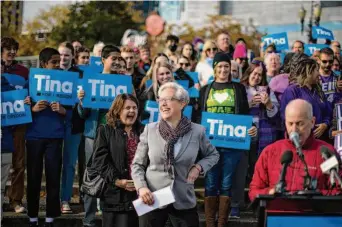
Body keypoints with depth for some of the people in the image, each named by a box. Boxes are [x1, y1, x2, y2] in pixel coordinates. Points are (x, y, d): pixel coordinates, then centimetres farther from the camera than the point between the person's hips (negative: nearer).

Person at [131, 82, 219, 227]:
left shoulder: (197, 131, -1)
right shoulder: (150, 129, 0)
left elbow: (213, 155, 16)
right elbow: (137, 164, 5)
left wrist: (199, 167, -3)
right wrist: (141, 187, -12)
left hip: (184, 201, 0)